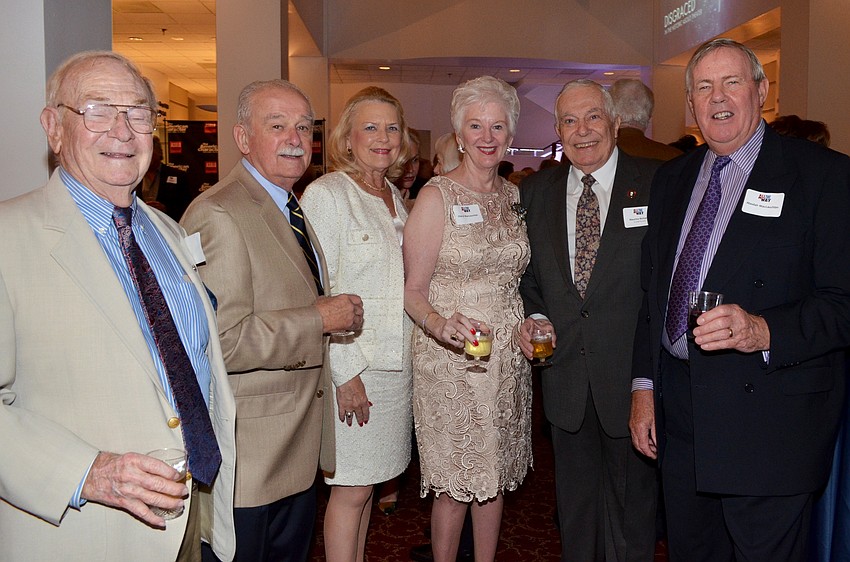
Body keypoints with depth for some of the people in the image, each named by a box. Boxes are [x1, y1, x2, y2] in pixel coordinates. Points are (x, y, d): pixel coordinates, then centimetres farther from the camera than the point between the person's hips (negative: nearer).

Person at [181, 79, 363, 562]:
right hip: (248, 448, -9)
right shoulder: (218, 215, -20)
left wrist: (341, 313, 8)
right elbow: (222, 341, -28)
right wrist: (320, 318, -20)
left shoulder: (292, 209, 13)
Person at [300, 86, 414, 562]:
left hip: (396, 362, 7)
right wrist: (344, 372, -17)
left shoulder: (396, 197, 12)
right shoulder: (326, 194, -10)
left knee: (366, 482, 16)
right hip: (352, 366, -7)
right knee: (352, 489, 2)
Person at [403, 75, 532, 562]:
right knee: (455, 486, 3)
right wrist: (439, 325, -30)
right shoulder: (437, 197, -9)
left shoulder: (514, 196, 8)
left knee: (496, 477, 15)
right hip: (451, 358, -5)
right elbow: (413, 290, -11)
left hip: (508, 355, 5)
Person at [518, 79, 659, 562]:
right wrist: (535, 315, -4)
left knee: (632, 497, 14)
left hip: (633, 372, -3)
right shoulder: (536, 192, 6)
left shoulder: (658, 184, -6)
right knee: (575, 501, 19)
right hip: (565, 374, 3)